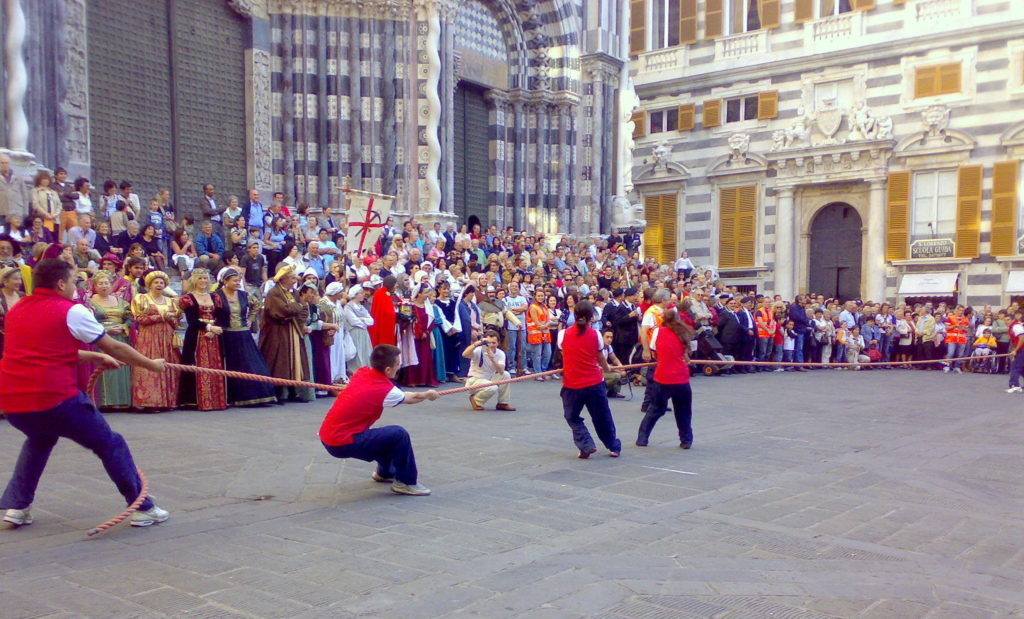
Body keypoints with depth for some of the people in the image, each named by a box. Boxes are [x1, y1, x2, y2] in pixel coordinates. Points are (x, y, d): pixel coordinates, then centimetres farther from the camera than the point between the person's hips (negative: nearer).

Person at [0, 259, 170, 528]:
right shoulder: (71, 311, -4)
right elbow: (114, 348, 1)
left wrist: (94, 357, 30)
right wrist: (152, 364, 14)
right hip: (54, 397, -7)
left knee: (39, 440, 36)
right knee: (111, 445, 7)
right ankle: (143, 509, 9)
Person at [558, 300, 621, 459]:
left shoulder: (563, 334, -5)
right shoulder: (595, 334, -4)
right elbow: (600, 358, 9)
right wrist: (606, 368, 32)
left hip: (571, 384, -1)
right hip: (595, 383, 1)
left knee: (573, 417, 16)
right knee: (602, 417, 17)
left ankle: (586, 446, 2)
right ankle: (614, 447, 27)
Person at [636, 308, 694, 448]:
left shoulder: (658, 331, 1)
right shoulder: (684, 333, 6)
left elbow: (654, 352, 11)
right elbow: (687, 354, 12)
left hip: (662, 378, -1)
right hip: (682, 379, 1)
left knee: (655, 410, 12)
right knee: (683, 412, 16)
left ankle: (642, 439, 12)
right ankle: (686, 440, 18)